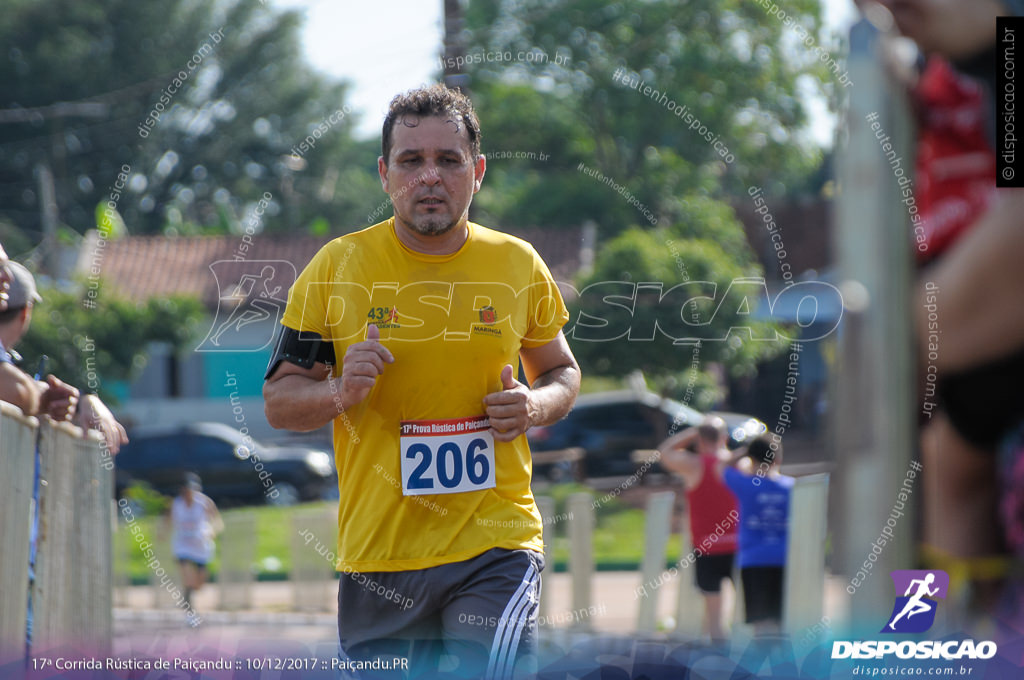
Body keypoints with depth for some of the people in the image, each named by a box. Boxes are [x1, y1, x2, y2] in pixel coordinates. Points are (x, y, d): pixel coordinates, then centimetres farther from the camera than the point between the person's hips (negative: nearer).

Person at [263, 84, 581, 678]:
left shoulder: (519, 265, 5)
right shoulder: (337, 266, 1)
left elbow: (563, 371, 19)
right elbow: (278, 401, 6)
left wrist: (537, 405, -4)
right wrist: (340, 392, -16)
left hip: (496, 545, -1)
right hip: (377, 553, 1)